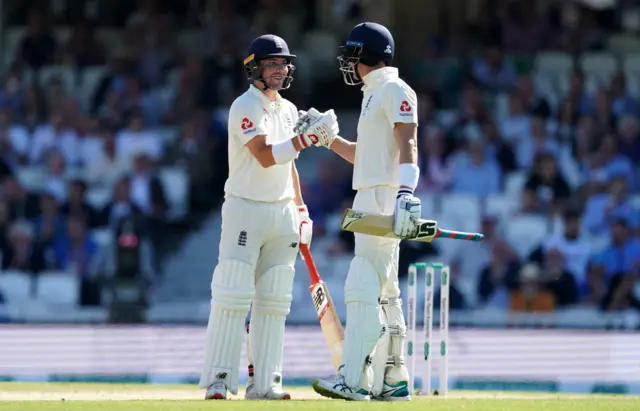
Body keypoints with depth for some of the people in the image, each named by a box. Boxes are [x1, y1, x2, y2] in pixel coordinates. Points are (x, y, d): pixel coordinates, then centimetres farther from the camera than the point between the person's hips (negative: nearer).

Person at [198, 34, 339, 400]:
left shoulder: (288, 110, 14)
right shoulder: (245, 107, -10)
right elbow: (266, 156, -23)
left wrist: (301, 209, 16)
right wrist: (309, 137, -28)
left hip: (282, 212, 7)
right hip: (245, 209, -7)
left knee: (274, 301, 5)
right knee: (233, 297, -11)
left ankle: (265, 383, 6)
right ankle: (218, 380, -10)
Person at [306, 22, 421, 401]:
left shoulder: (394, 90, -9)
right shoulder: (374, 94, 22)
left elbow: (408, 145, -21)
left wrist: (406, 194, -33)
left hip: (385, 197, -11)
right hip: (371, 201, 11)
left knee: (364, 288, -14)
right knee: (384, 292, 11)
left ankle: (354, 380, -19)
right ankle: (392, 381, 15)